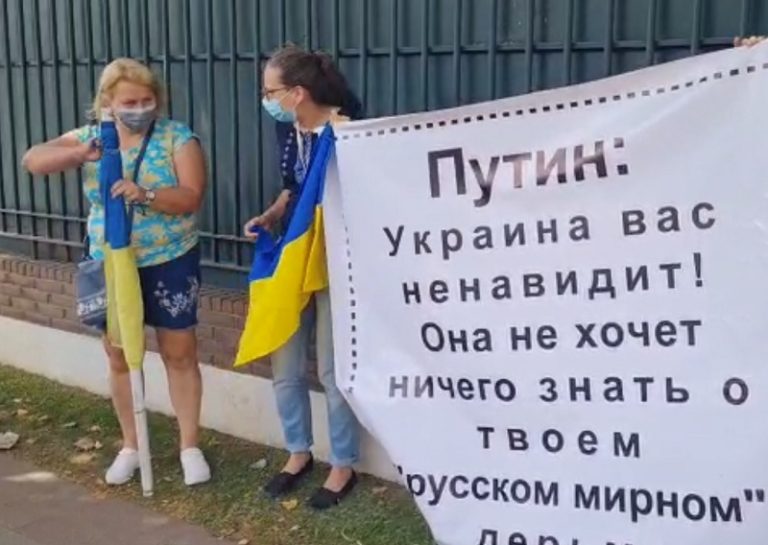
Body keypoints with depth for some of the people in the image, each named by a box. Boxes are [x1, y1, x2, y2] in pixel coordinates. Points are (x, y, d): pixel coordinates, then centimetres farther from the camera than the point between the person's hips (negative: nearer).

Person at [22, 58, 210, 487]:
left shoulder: (178, 138, -9)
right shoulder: (91, 137, 1)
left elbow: (191, 197, -17)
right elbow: (33, 161, -8)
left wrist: (145, 194, -34)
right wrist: (79, 154, -26)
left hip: (170, 263, -3)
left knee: (181, 355, 5)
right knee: (120, 358, 12)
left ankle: (190, 446, 19)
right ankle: (131, 446, 29)